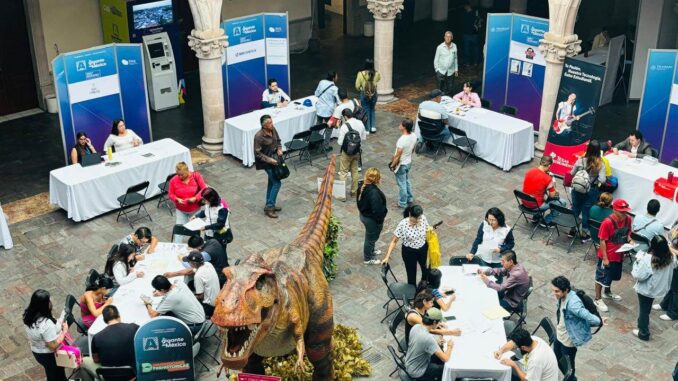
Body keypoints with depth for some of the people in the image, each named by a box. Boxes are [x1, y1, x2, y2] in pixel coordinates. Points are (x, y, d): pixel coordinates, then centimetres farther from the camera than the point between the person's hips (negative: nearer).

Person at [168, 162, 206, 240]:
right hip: (181, 210, 0)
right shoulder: (174, 180, -15)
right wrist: (177, 199, -25)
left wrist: (196, 198, -27)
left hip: (195, 209, 0)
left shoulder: (196, 176, -17)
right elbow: (170, 194, -5)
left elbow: (204, 189, -13)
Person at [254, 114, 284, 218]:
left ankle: (269, 205, 30)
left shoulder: (273, 129, -6)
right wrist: (269, 160, -24)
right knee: (277, 183, -8)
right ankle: (269, 207, 0)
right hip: (266, 162, -8)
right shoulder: (259, 136, -26)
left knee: (272, 182, 17)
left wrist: (279, 149, -5)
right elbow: (257, 153, -21)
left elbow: (278, 140, 13)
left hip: (274, 158, 8)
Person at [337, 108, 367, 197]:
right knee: (354, 171, 20)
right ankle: (354, 191, 30)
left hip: (346, 152, -5)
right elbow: (364, 137, 4)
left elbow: (340, 142, -19)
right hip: (357, 151, 5)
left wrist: (338, 141, 1)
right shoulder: (360, 123, -7)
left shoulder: (344, 126, -23)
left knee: (343, 172, 6)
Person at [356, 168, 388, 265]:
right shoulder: (374, 192, -37)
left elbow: (359, 200, 7)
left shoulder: (362, 186, -9)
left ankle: (371, 251, 54)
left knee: (370, 236, 31)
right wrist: (380, 220, -15)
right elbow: (377, 209, -30)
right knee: (371, 238, 15)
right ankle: (368, 259, 35)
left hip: (363, 215, 8)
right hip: (372, 219, -8)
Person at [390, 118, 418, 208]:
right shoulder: (414, 136, -10)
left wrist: (392, 165, -11)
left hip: (401, 164, -8)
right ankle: (410, 199, 40)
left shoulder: (402, 140, -34)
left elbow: (397, 156, -26)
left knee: (402, 184, 9)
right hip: (409, 162, 8)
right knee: (407, 181, 26)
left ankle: (402, 203, 24)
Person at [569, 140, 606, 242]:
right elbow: (602, 180, -19)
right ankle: (584, 235, 22)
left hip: (577, 189, 1)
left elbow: (572, 174, -3)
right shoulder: (600, 164, -17)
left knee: (575, 209, 19)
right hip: (591, 191, -1)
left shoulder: (580, 161, -13)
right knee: (586, 212, 11)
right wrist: (595, 178, 1)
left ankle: (572, 230, 34)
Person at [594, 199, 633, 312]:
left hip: (619, 255, 7)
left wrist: (629, 241, -11)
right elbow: (602, 241, -20)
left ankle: (607, 292, 49)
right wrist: (605, 258, -18)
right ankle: (598, 299, 24)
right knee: (602, 277, 9)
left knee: (612, 275, 26)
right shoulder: (607, 222, -27)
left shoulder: (628, 219, -8)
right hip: (607, 256, -7)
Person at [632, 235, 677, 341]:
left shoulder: (647, 259, -33)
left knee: (643, 310, 15)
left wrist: (638, 261, -17)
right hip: (658, 288, 6)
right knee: (647, 309, 29)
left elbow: (639, 276, -27)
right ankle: (643, 325, 48)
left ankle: (643, 333, 29)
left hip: (646, 289, -6)